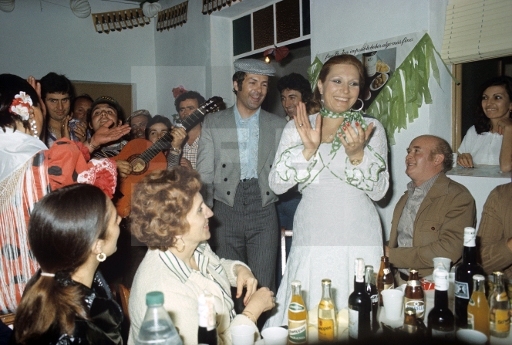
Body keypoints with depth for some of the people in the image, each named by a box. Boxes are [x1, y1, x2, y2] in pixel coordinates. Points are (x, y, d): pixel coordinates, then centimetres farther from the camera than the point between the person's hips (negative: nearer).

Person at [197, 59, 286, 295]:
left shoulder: (279, 125, 9)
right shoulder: (213, 123, 7)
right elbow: (204, 174, 4)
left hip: (264, 213, 0)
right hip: (226, 211, 0)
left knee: (263, 288, 3)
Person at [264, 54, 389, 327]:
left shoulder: (372, 128, 5)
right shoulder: (297, 128, 5)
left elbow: (379, 191, 0)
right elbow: (276, 185, -3)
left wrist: (357, 154, -16)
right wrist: (308, 149, -16)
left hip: (359, 239, 0)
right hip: (312, 239, 0)